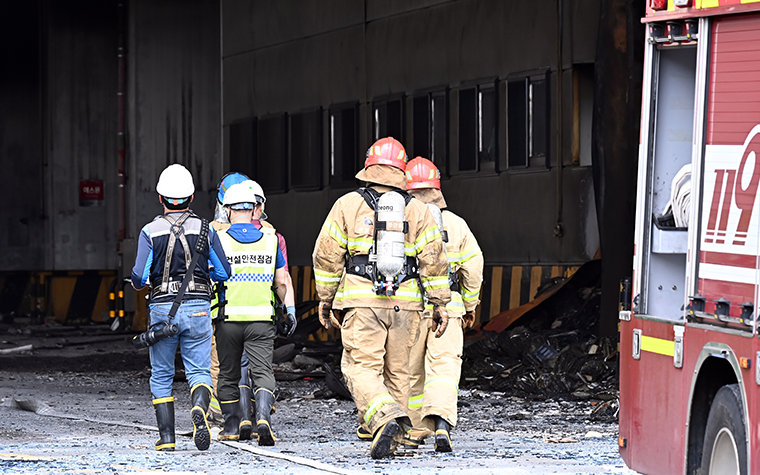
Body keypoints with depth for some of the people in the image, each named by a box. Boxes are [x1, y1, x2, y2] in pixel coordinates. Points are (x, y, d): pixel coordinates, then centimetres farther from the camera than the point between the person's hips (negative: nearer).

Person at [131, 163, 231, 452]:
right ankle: (199, 410, -31)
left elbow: (139, 277, -9)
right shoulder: (205, 230, 2)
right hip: (198, 307, 1)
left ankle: (166, 438, 6)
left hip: (162, 308, -1)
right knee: (199, 372, 1)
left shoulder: (150, 231, -3)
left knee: (161, 376, 11)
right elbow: (224, 273, 6)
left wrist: (138, 282, 14)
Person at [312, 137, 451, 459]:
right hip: (405, 304, 3)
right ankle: (394, 437, 15)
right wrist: (440, 305, 7)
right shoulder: (417, 210, 7)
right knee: (397, 370, 13)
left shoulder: (348, 205, 3)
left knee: (362, 369, -6)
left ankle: (384, 421, -29)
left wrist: (326, 300, 12)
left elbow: (326, 257, 4)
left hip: (362, 301, -3)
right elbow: (434, 260, 3)